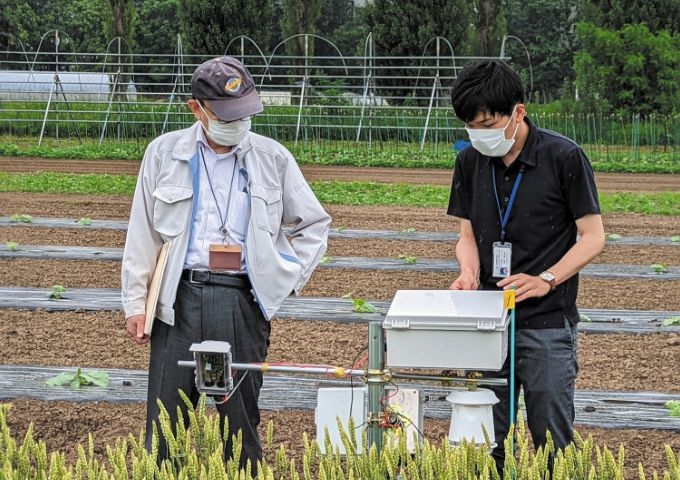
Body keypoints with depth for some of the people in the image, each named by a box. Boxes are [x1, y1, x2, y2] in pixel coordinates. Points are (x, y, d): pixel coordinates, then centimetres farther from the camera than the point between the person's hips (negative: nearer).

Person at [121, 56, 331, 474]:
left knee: (240, 416, 6)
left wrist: (289, 280, 5)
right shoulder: (164, 153, 6)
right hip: (178, 298, 0)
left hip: (243, 299, 0)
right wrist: (136, 302, 4)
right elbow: (142, 235, 8)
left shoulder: (273, 158, 6)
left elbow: (314, 225, 16)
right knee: (167, 419, 2)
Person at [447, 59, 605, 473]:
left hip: (547, 322, -4)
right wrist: (469, 272, -10)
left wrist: (546, 280, -20)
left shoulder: (565, 157, -10)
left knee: (552, 439, 0)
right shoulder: (471, 162, 4)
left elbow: (593, 238, -7)